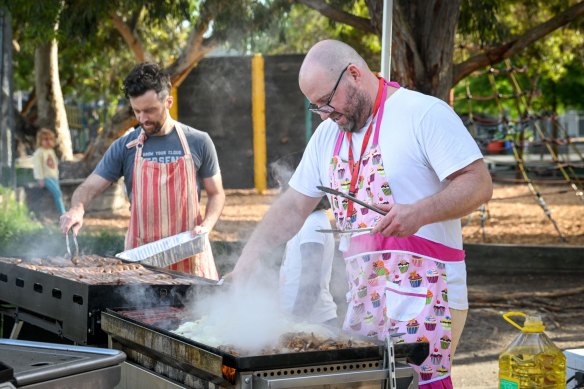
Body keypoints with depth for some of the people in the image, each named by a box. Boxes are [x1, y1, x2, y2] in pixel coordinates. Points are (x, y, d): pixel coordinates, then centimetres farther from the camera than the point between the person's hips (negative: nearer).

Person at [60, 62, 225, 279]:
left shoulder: (198, 142, 2)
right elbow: (89, 187, 1)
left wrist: (206, 226, -10)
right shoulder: (125, 147, 2)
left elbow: (216, 194, 9)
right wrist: (77, 208, -21)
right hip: (141, 256, 0)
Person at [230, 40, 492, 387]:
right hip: (364, 298, 7)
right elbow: (294, 206, 19)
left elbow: (479, 184, -12)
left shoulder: (425, 114, -8)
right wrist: (246, 261, 11)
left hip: (423, 294, -7)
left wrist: (419, 213, -27)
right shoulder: (328, 134, 15)